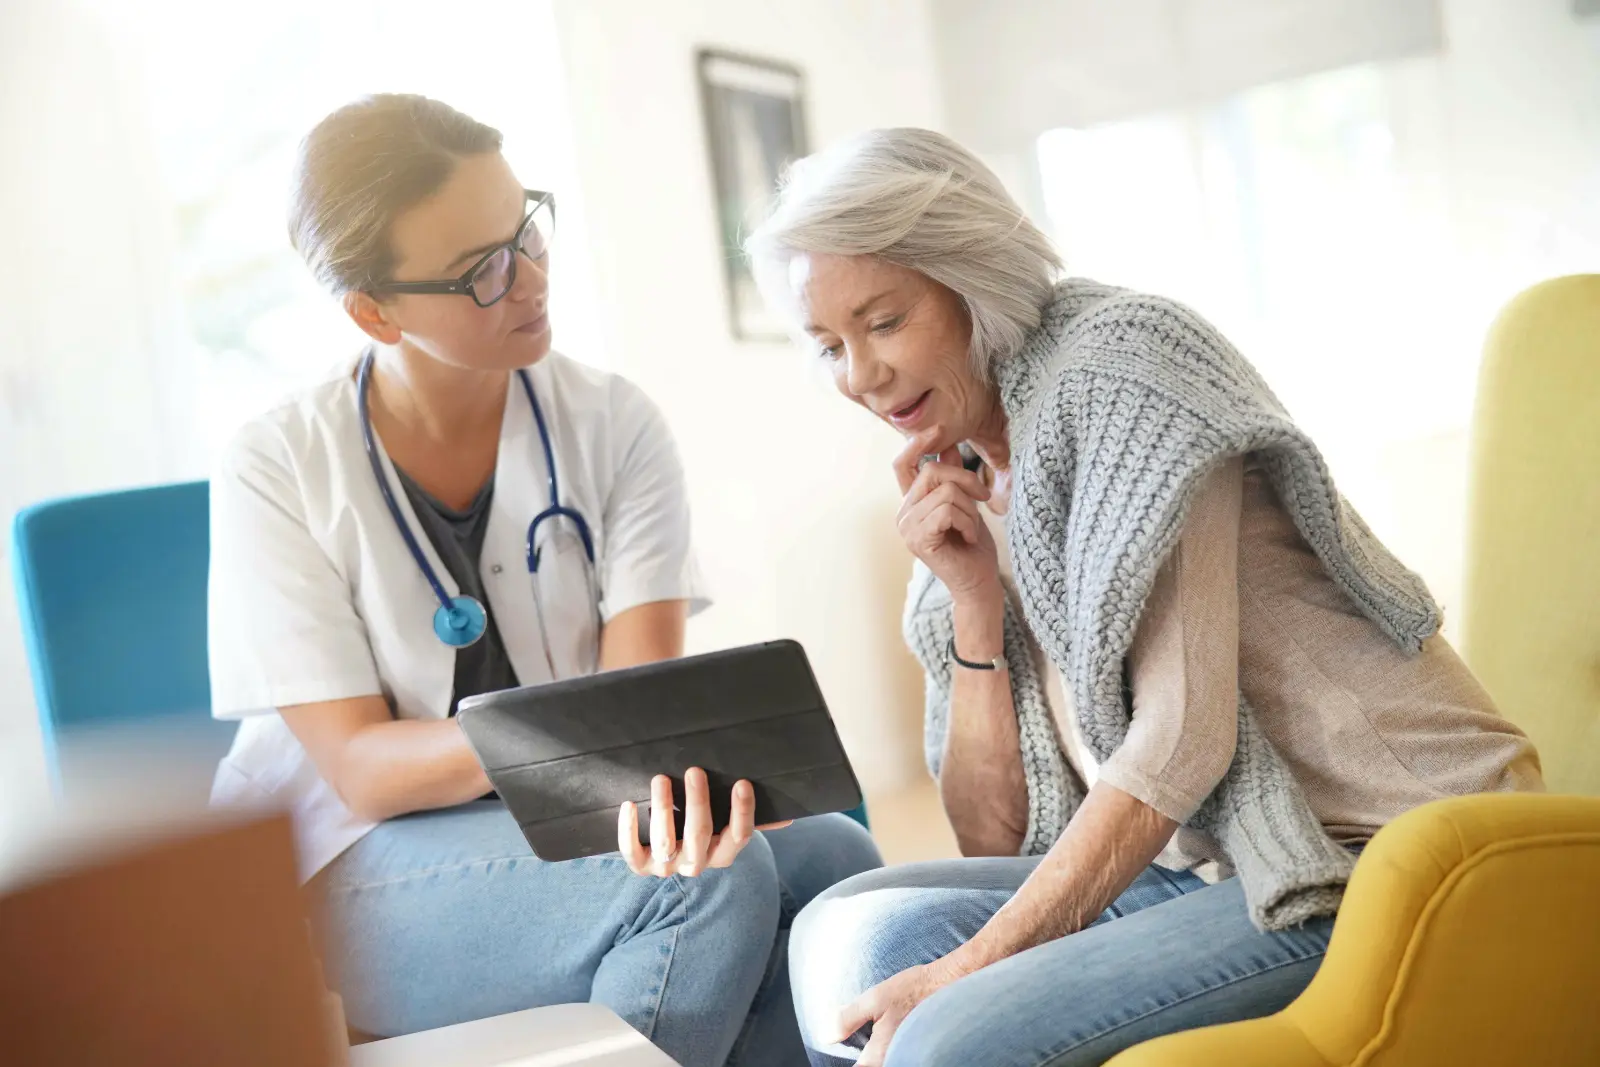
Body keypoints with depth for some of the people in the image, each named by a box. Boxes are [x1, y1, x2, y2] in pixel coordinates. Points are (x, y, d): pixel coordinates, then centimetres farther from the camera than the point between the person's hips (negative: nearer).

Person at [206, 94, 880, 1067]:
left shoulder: (613, 426, -2)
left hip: (570, 826, 3)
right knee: (714, 881, -29)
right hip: (349, 876, -3)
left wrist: (660, 774, -37)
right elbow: (360, 768, -13)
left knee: (830, 855, -25)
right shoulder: (280, 474, -9)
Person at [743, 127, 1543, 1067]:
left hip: (1391, 848, -8)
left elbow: (1182, 741, -19)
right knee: (850, 933, -6)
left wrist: (961, 970, -17)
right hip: (1223, 863, 8)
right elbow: (997, 842, 11)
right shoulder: (974, 490, 14)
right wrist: (974, 602, -2)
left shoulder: (1118, 360, -10)